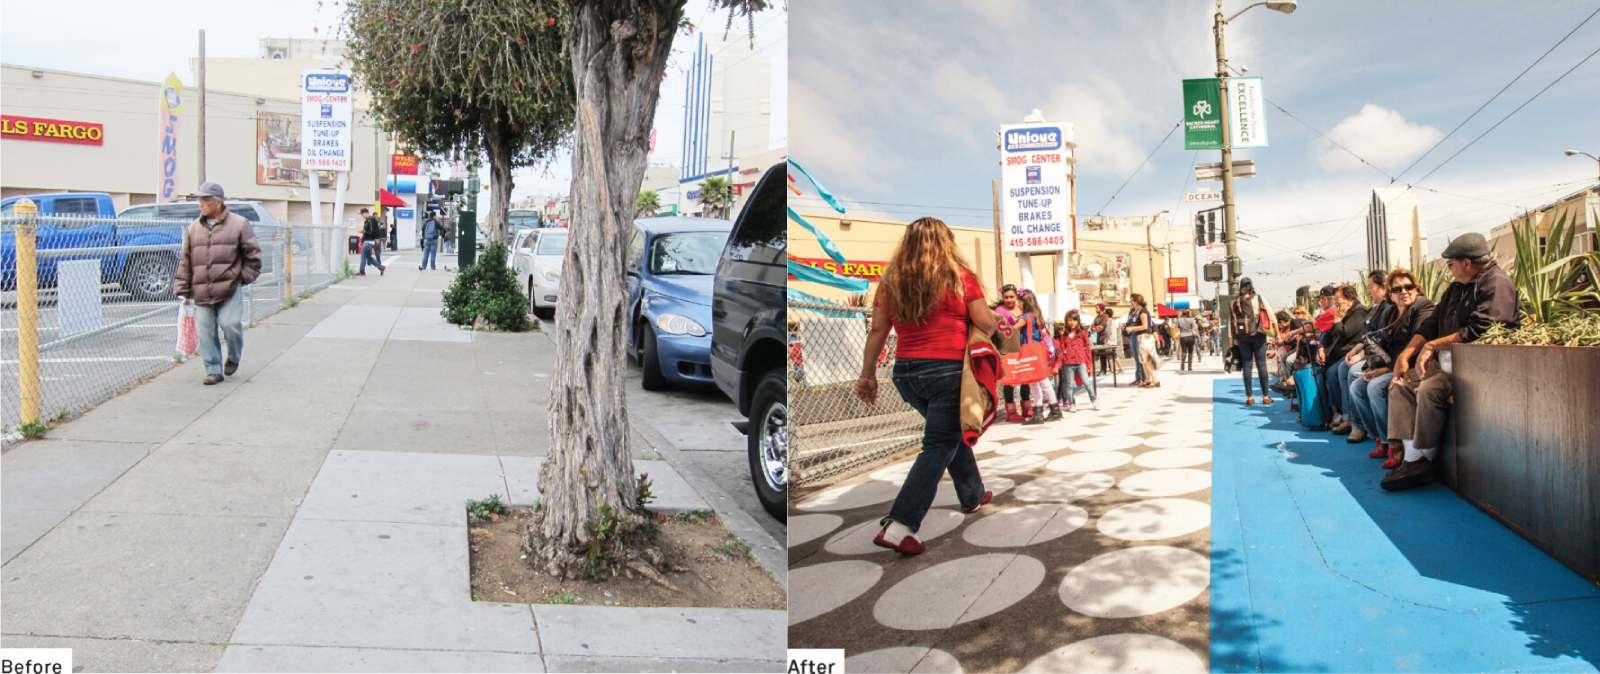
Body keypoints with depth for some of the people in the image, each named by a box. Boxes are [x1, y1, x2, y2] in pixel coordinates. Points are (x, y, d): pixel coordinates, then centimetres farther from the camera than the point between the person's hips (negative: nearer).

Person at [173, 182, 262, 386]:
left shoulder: (239, 224, 0)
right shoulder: (194, 228, 12)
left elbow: (253, 254, 4)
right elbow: (185, 261, 14)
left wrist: (244, 276, -2)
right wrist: (183, 290, 10)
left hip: (230, 291, -4)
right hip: (202, 292, 4)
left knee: (231, 324, -14)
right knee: (206, 332, 2)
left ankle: (233, 357, 16)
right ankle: (214, 370, 11)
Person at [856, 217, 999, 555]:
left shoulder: (891, 281, 5)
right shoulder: (959, 277, -5)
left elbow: (877, 330, 6)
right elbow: (987, 325, -4)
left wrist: (868, 373, 12)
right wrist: (997, 320, 19)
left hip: (906, 373, 6)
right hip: (948, 371, -5)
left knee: (951, 432, 26)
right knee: (938, 447, -2)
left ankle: (973, 495, 41)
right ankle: (898, 527, -11)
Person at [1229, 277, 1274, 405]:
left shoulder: (1235, 302, 2)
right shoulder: (1259, 299, -1)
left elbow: (1232, 321, 0)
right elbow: (1271, 316, -3)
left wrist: (1234, 339, 5)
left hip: (1242, 337, 1)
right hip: (1258, 335, -1)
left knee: (1246, 365, 5)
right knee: (1261, 365, 4)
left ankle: (1249, 397, 4)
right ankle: (1266, 396, 4)